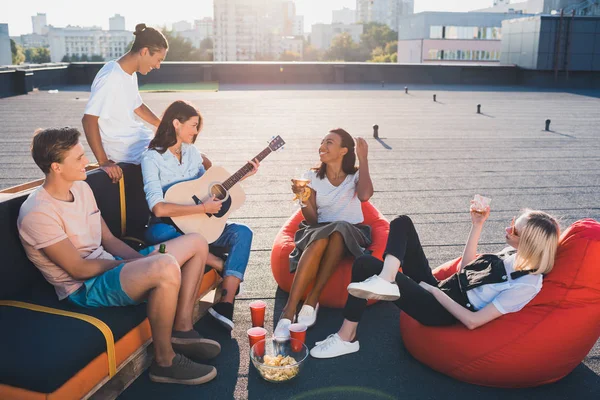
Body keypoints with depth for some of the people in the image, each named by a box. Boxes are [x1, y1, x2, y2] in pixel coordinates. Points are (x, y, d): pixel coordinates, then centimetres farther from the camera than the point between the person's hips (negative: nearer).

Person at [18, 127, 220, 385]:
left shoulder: (81, 188, 7)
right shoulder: (37, 213, -20)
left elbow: (108, 240, 10)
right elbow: (79, 269, -19)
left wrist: (143, 260, -6)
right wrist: (129, 264, -10)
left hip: (109, 265, 9)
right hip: (84, 288, -9)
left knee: (197, 244, 6)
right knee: (166, 268, -38)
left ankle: (182, 329, 6)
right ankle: (165, 361, -18)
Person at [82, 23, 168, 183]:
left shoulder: (131, 73, 6)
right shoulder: (111, 78, -22)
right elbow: (89, 119, -27)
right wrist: (104, 162, -31)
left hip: (136, 138, 10)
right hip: (121, 147, -10)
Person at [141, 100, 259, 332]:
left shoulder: (191, 151, 8)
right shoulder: (152, 159, -13)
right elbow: (159, 208, -26)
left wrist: (243, 175, 7)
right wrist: (203, 208, -25)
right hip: (170, 226, -5)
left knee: (242, 232, -19)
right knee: (157, 233, -40)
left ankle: (225, 305, -29)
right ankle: (224, 267, -24)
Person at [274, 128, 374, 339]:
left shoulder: (356, 175, 1)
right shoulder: (313, 176, 4)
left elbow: (364, 195, -25)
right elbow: (312, 221, -1)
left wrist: (363, 159, -15)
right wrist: (304, 198, -20)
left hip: (351, 233, -1)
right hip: (319, 231, 1)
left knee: (338, 230, -37)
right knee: (320, 238, -37)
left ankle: (312, 299, -33)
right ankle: (289, 311, -41)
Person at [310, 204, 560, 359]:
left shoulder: (526, 285, -20)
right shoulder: (512, 253, 5)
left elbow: (473, 321, -21)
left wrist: (435, 290, -15)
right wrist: (477, 225, 8)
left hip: (438, 312, -9)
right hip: (438, 292, 9)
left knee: (365, 264, -17)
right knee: (402, 224, -1)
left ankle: (346, 338, -4)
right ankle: (386, 279, -27)